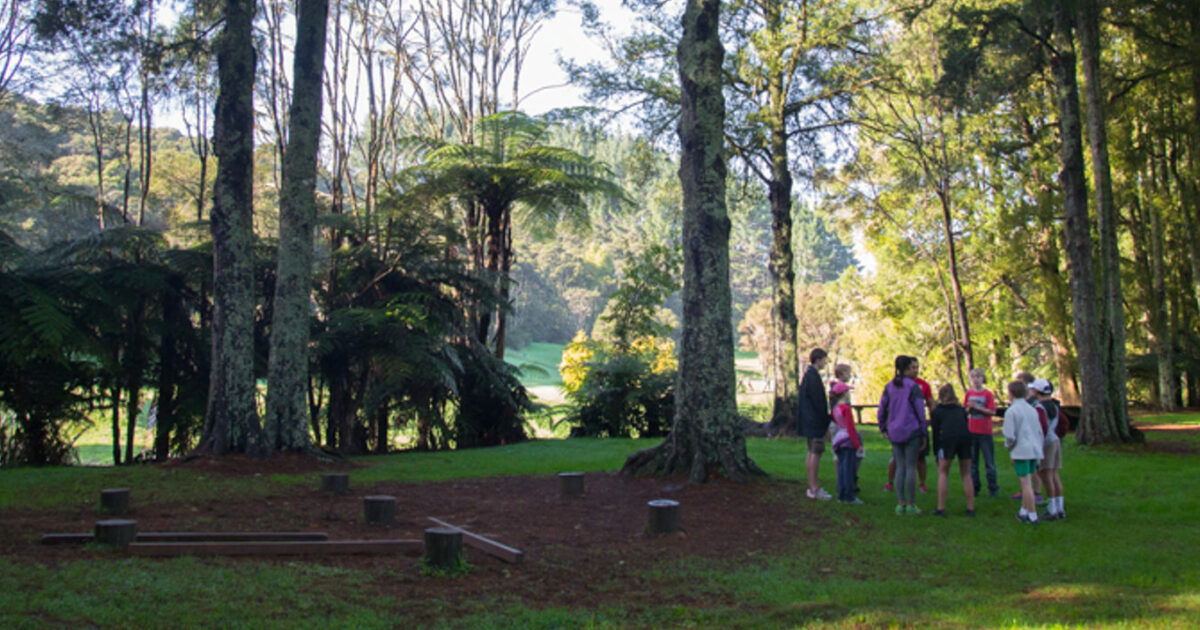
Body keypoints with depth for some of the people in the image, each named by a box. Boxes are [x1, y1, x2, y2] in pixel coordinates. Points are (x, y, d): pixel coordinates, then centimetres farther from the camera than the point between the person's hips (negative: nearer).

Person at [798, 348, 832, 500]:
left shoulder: (807, 375, 14)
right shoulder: (813, 377, -17)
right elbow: (818, 402, -19)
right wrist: (827, 422, -13)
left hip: (809, 422, 10)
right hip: (815, 422, -10)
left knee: (811, 452, 13)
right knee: (816, 453, -8)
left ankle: (812, 486, 19)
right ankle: (814, 489, -6)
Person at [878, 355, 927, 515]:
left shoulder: (889, 386, 6)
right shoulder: (913, 387, -9)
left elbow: (881, 410, 9)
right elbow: (920, 412, -8)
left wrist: (884, 429, 18)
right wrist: (923, 434, -2)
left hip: (894, 433, 5)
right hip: (911, 431, -5)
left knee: (900, 467, 10)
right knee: (911, 467, 1)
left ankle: (900, 503, 8)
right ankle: (911, 505, 3)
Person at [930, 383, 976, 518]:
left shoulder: (936, 411, 21)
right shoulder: (961, 410, 29)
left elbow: (936, 433, 17)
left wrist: (936, 455, 23)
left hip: (947, 438, -2)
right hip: (965, 437, 3)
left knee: (943, 472, 11)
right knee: (966, 474, 15)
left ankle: (941, 508, 8)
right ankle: (971, 508, 15)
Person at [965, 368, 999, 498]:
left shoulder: (988, 394, -5)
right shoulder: (969, 393, 7)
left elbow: (992, 412, -10)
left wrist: (977, 407, -17)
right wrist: (969, 408, -8)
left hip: (985, 431, -4)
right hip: (971, 431, 4)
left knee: (989, 461, 0)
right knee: (972, 460, 8)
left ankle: (993, 488, 7)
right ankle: (974, 487, 16)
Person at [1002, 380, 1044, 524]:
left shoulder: (1011, 411, -10)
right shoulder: (1032, 409, 11)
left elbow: (1010, 435, -13)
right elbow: (1040, 432, 14)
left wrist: (1008, 447, 5)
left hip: (1021, 450, -7)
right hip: (1035, 450, 7)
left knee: (1026, 483, -2)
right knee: (1027, 483, 15)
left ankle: (1033, 516, 0)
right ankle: (1024, 511, 20)